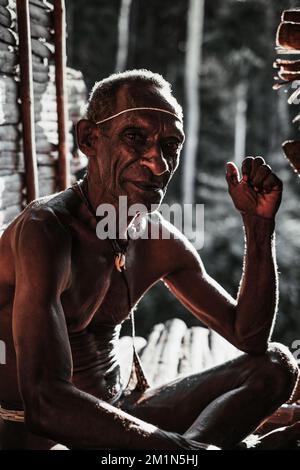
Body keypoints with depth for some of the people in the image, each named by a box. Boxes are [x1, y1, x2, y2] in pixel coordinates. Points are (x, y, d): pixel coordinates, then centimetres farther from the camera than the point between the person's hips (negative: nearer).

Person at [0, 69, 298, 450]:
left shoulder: (161, 242, 4)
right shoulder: (45, 229, -21)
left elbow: (250, 337, 7)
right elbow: (44, 403, -33)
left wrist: (259, 224, -4)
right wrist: (187, 448, -36)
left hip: (115, 416, 9)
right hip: (37, 433, -9)